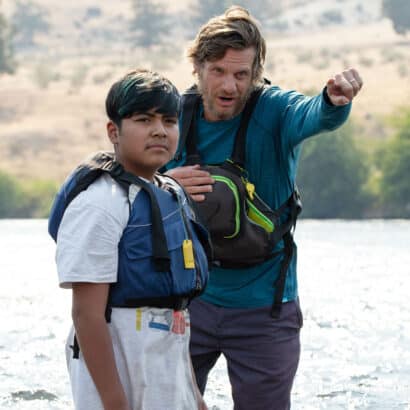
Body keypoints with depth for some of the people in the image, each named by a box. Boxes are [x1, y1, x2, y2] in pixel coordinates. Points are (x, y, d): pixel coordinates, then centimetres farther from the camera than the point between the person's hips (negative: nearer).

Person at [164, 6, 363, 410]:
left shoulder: (273, 111, -11)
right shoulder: (176, 118, -2)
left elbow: (313, 115, -35)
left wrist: (334, 100, -59)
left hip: (262, 306, -2)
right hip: (190, 298, 3)